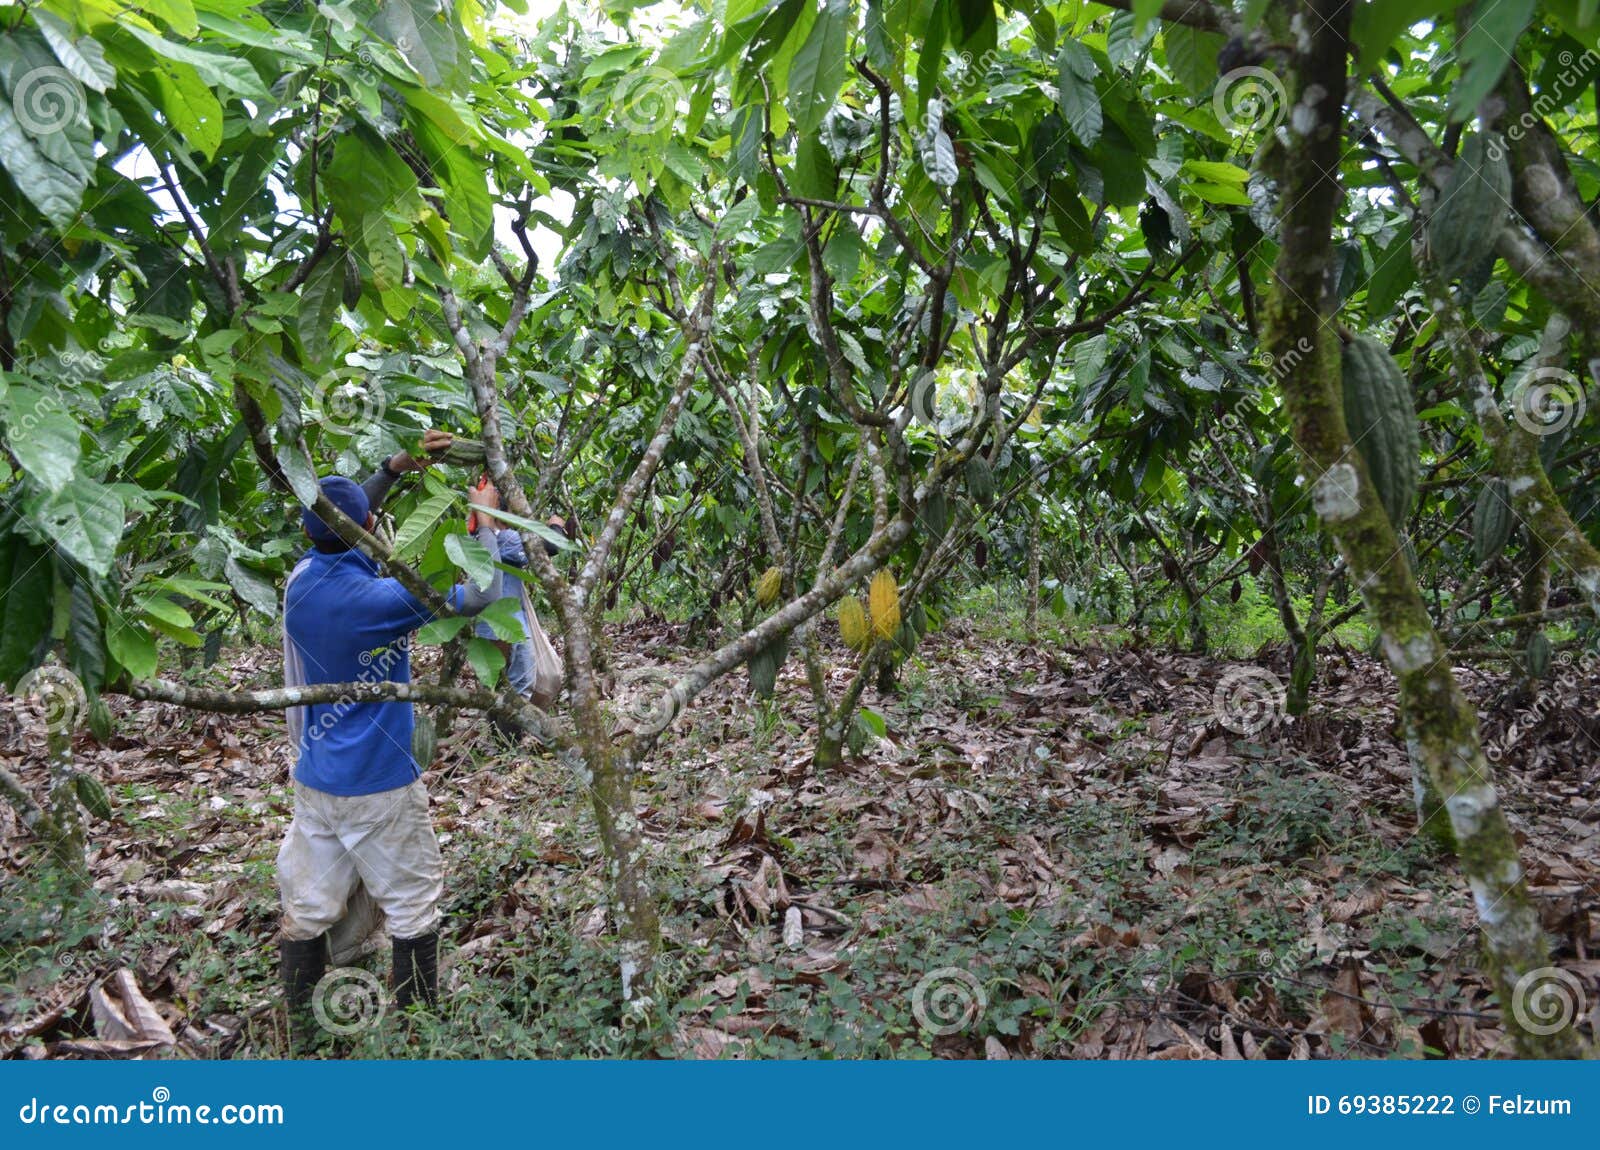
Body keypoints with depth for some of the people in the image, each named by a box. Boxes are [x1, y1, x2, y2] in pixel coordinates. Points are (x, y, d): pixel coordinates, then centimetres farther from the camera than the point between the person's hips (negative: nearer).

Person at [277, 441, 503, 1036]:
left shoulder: (300, 582, -1)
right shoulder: (378, 599, -21)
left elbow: (333, 527, 20)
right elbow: (482, 595, -15)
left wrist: (393, 468, 14)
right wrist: (485, 519, -3)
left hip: (314, 780, 6)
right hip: (379, 786, -6)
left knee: (309, 910, 14)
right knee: (412, 908, 9)